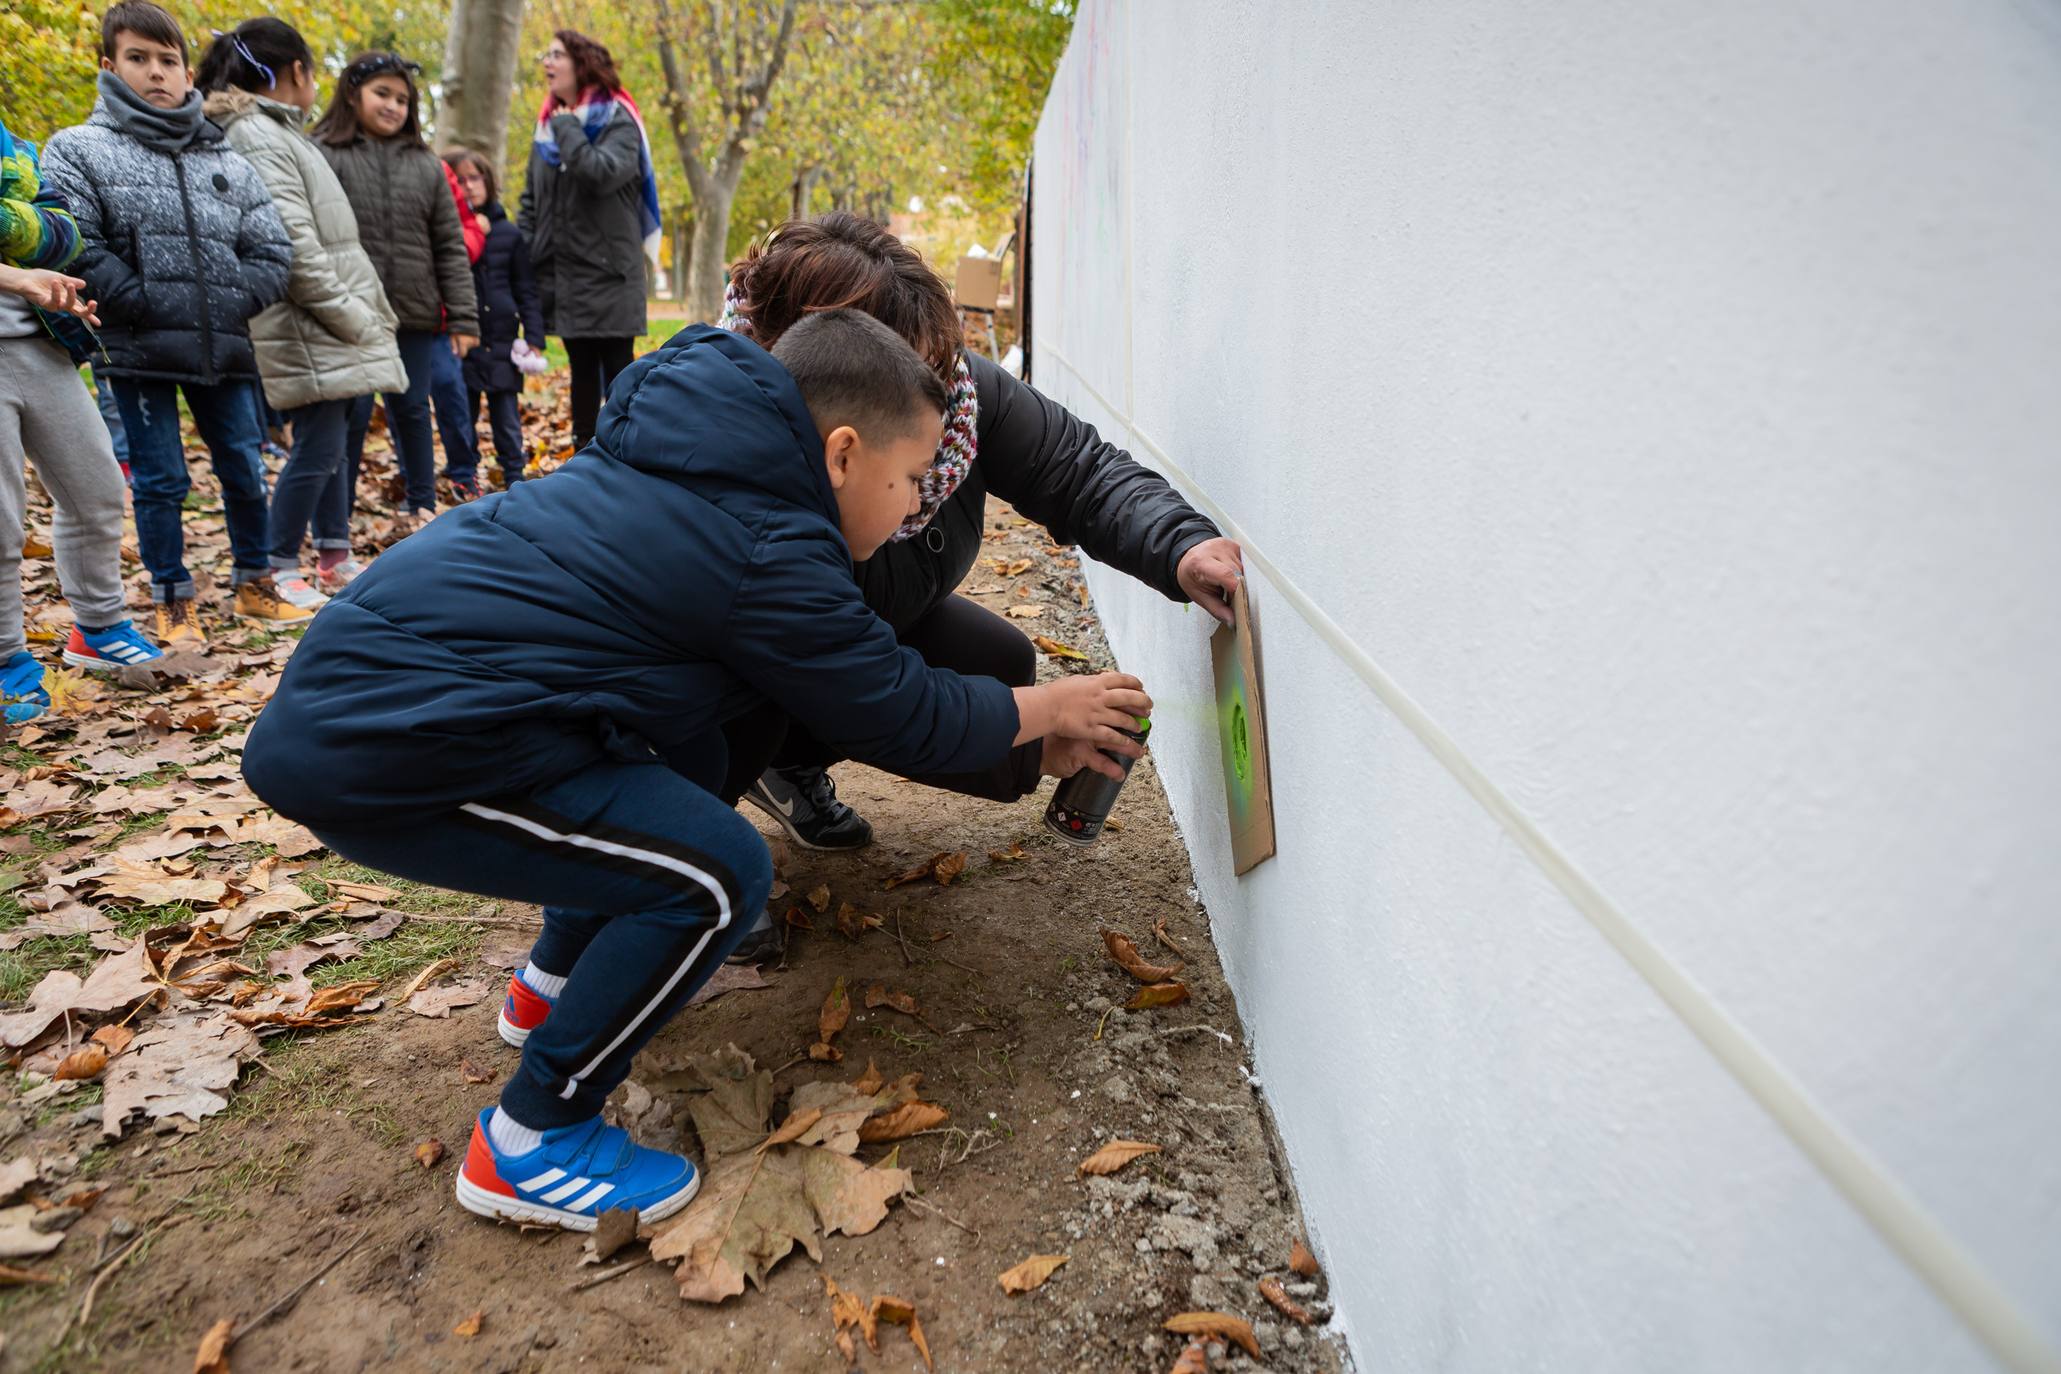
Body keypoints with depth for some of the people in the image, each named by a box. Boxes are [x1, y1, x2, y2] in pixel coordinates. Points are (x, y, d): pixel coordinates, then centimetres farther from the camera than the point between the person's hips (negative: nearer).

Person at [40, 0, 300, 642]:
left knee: (246, 470, 10)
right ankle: (173, 601, 16)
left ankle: (255, 583, 26)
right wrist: (147, 306, -17)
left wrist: (235, 303, -6)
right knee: (160, 481, 2)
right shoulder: (78, 149, 1)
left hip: (222, 347, 3)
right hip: (137, 348, -3)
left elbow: (271, 250, 9)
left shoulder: (229, 163, 13)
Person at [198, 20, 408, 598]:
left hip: (333, 330, 10)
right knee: (317, 447, -8)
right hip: (307, 332, -10)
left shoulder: (278, 133, 19)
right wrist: (350, 315, -17)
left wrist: (371, 309, 14)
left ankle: (334, 559, 23)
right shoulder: (256, 139, -12)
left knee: (332, 439, 14)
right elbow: (292, 246, -20)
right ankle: (279, 567, 2)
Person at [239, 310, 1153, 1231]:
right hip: (379, 753, -10)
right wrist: (1048, 710, 10)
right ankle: (528, 1146, 4)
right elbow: (905, 718, -6)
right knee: (720, 872, -12)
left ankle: (556, 982, 34)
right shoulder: (768, 553, -18)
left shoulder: (691, 452, 10)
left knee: (696, 764, 18)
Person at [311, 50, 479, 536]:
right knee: (352, 414, -1)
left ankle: (421, 504, 24)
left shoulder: (425, 164, 11)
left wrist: (463, 316, 3)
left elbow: (450, 246, 10)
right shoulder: (322, 155, 0)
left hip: (415, 314, 3)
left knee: (411, 409, 11)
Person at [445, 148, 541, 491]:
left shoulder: (508, 232, 5)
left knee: (507, 419, 7)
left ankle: (514, 476, 16)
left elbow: (527, 290, 6)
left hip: (502, 345, 0)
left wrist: (534, 338, -1)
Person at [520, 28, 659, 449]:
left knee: (617, 371, -3)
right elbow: (531, 200, 16)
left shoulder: (618, 122, -6)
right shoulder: (548, 126, 13)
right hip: (563, 275, 6)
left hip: (608, 273, -6)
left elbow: (602, 172, -26)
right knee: (582, 372, 12)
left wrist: (566, 125, -13)